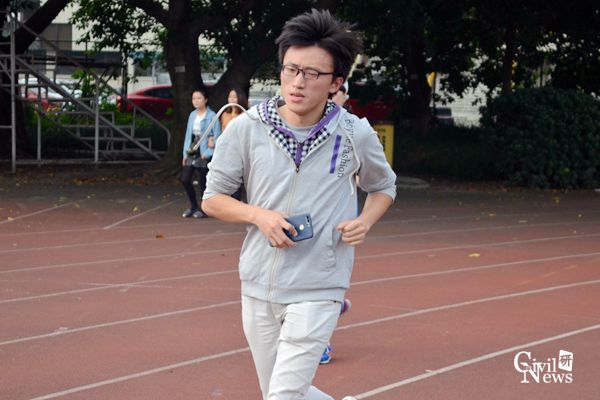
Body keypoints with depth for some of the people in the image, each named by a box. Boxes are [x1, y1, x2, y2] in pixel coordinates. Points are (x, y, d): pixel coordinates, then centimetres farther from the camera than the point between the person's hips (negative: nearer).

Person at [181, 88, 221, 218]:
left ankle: (204, 209, 15)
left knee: (203, 182, 1)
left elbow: (217, 136, -11)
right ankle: (193, 206, 19)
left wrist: (207, 153, -16)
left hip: (204, 154, -6)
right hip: (192, 152, 6)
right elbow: (188, 134, 14)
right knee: (185, 179, 2)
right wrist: (185, 153, 10)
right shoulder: (192, 115, 10)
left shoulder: (212, 116, -10)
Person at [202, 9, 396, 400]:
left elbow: (384, 187, 14)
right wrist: (259, 215, -15)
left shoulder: (356, 135, -5)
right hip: (257, 288, 3)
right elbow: (213, 198, 4)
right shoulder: (246, 128, -6)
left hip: (317, 291, -3)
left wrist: (365, 221, -6)